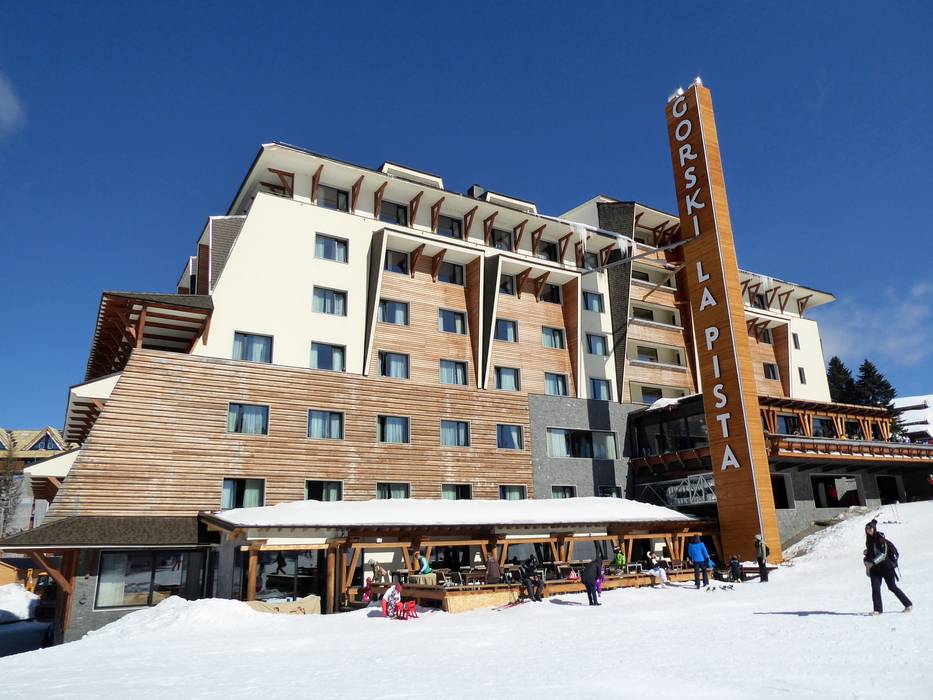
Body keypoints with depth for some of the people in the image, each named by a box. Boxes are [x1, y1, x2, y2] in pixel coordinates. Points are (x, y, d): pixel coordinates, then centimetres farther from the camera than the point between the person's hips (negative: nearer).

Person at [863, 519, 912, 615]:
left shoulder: (880, 539, -13)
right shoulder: (869, 540, 8)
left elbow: (883, 554, -20)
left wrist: (872, 562, -27)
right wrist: (866, 561, 0)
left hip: (886, 566, -5)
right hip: (874, 568, 5)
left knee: (892, 587, 3)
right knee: (875, 588, -6)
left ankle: (908, 604, 22)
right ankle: (878, 609, -2)